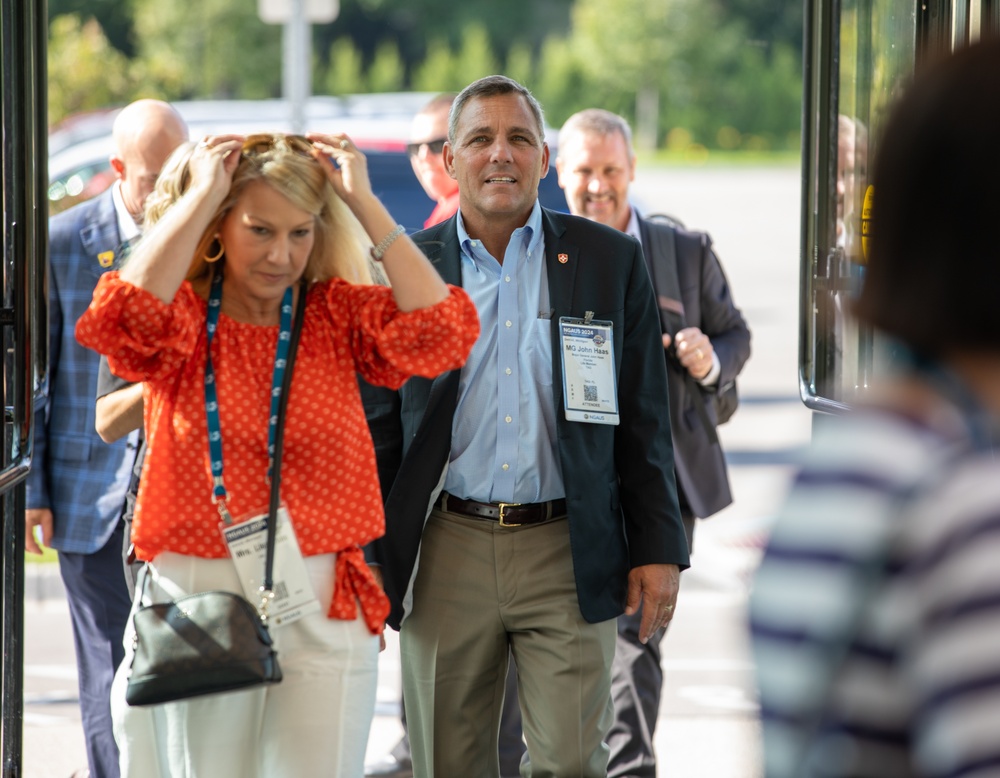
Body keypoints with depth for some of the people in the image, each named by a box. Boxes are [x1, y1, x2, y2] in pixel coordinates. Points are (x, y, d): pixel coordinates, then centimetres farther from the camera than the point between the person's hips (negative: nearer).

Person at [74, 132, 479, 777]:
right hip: (197, 598, -1)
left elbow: (440, 332, -13)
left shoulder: (339, 315, 4)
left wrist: (364, 202, -9)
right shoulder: (183, 317, -1)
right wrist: (201, 196, -16)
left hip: (323, 609, 1)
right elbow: (125, 318, -24)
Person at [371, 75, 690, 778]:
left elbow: (645, 421, 7)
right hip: (446, 554, 1)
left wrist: (658, 548, 1)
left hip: (567, 558, -1)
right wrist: (366, 561, 5)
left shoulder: (611, 260, 5)